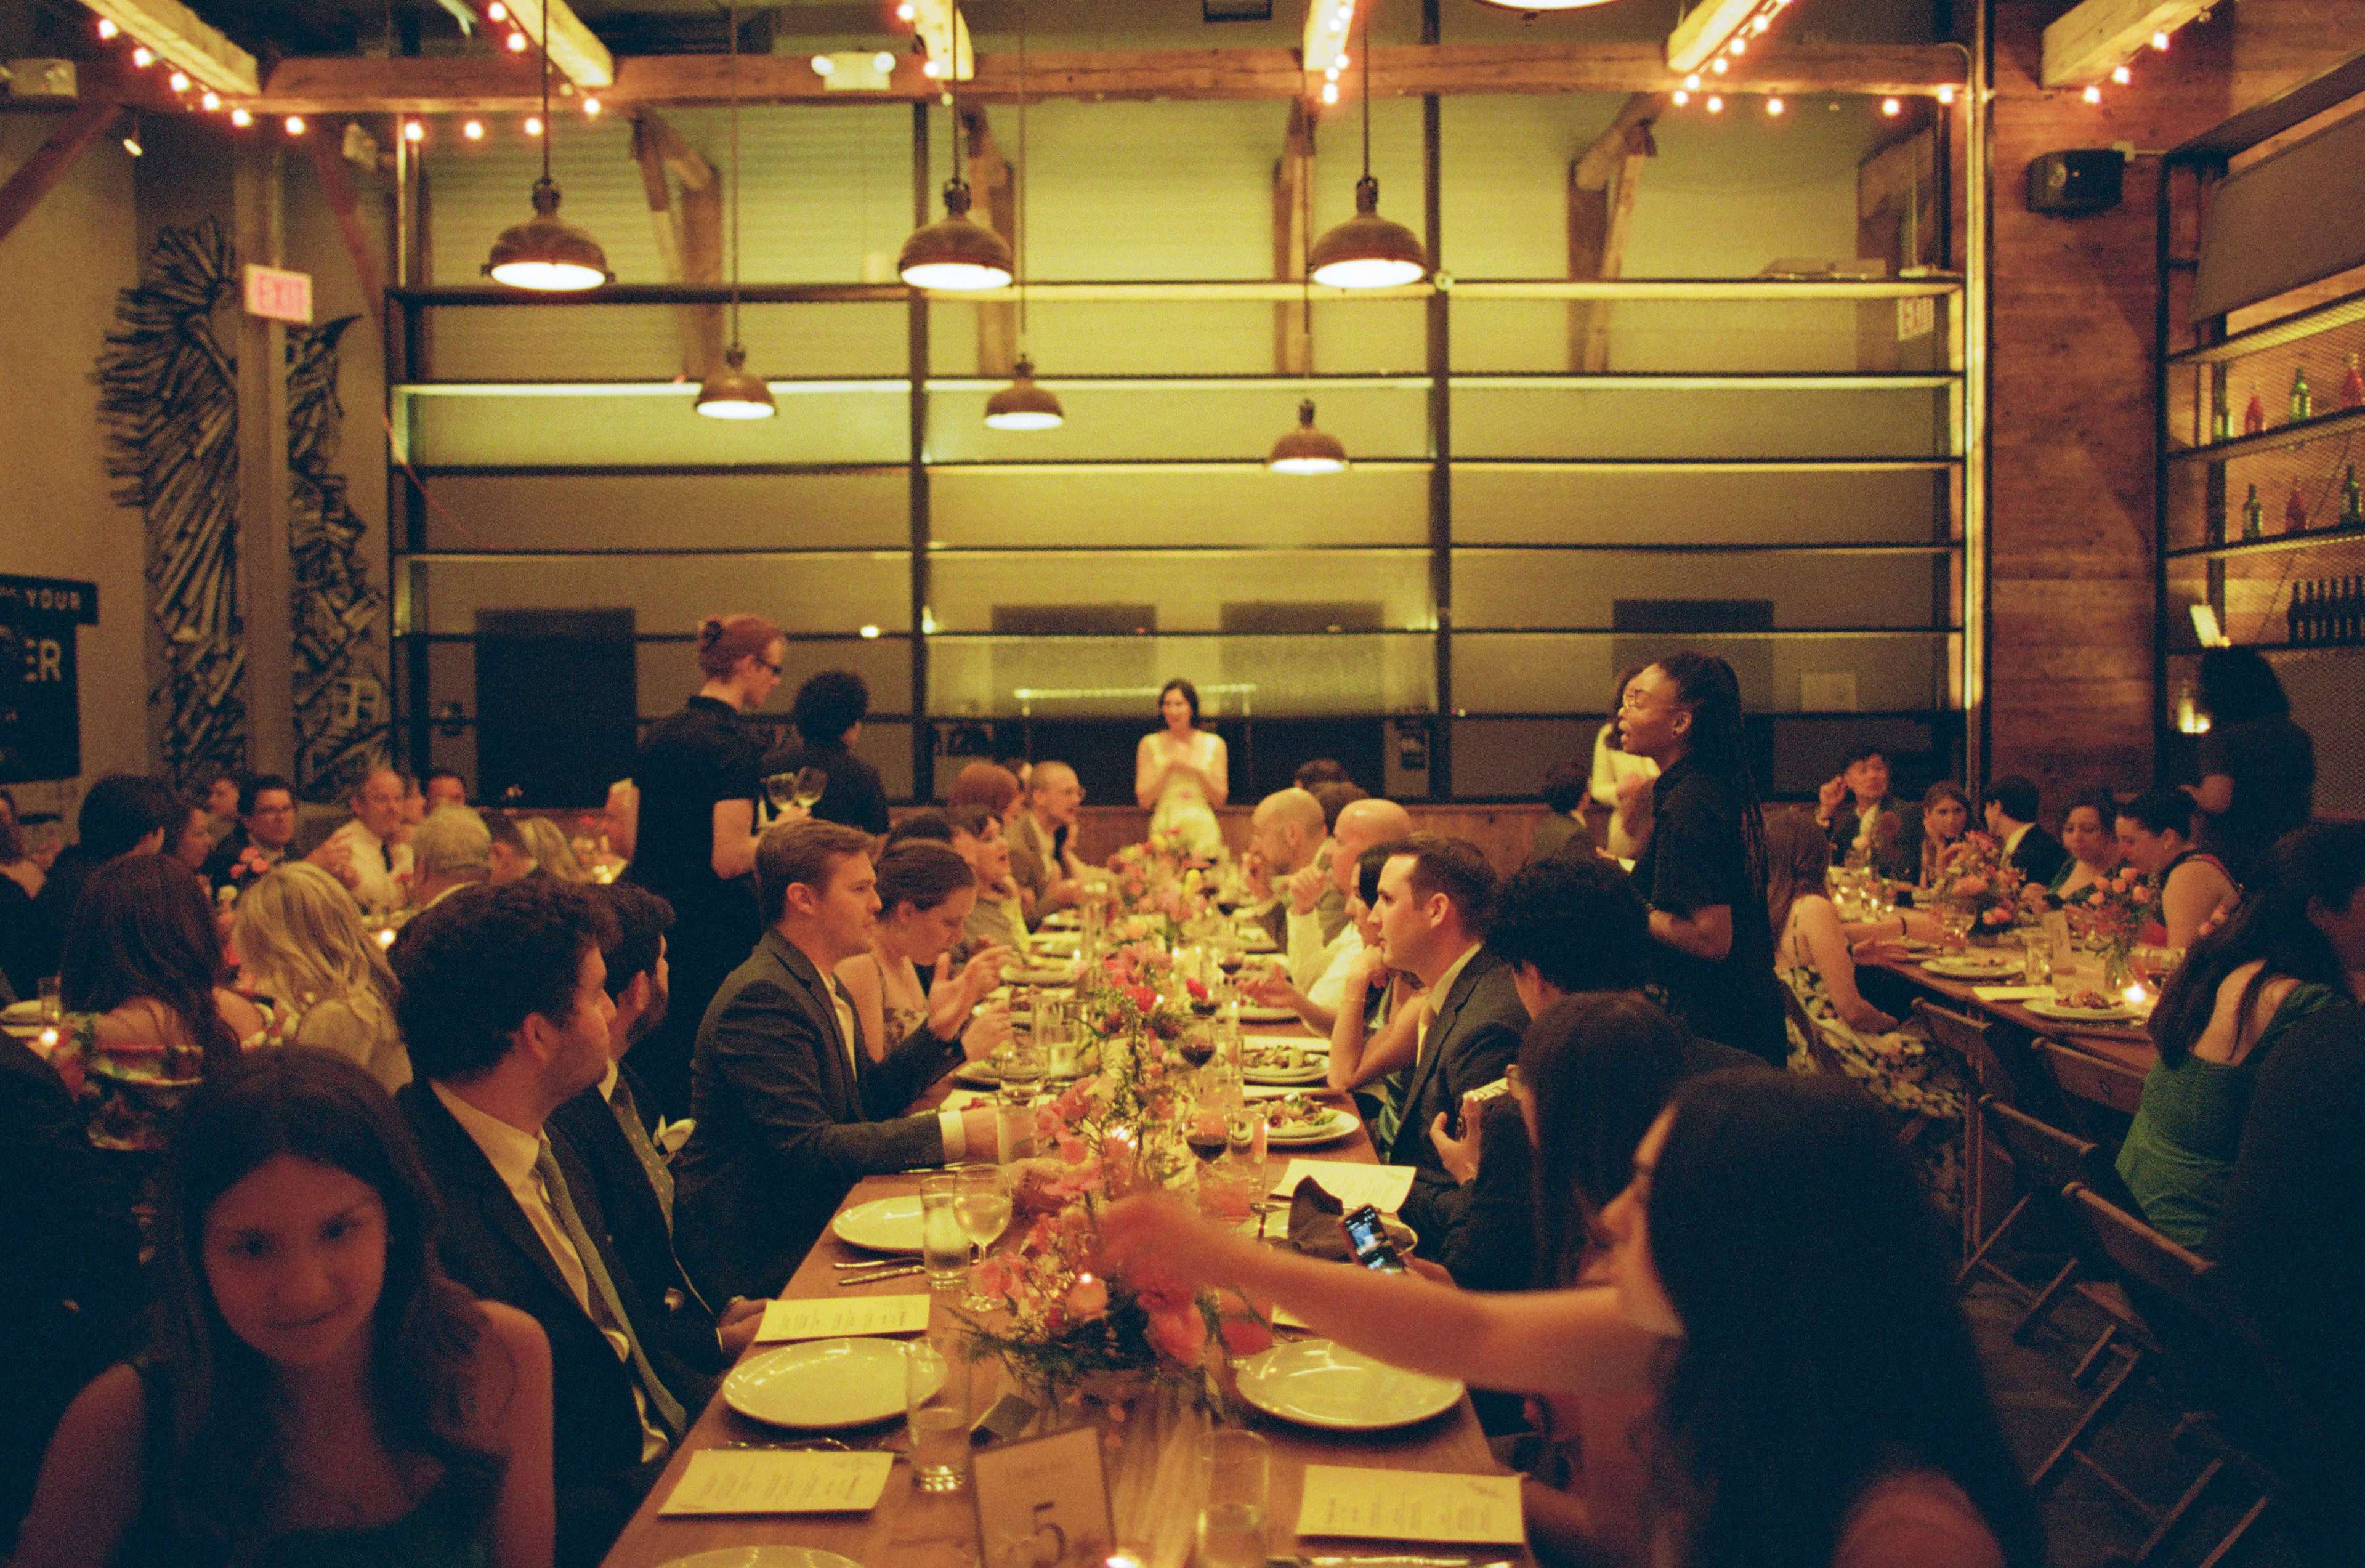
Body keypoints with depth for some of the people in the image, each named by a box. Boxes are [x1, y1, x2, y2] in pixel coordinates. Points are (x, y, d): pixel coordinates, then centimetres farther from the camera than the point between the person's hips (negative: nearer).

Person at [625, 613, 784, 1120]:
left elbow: (634, 842, 13)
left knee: (654, 1068, 13)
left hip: (651, 922, 8)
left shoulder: (659, 735, 9)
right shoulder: (735, 744, -15)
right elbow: (730, 858, -19)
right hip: (710, 930, -8)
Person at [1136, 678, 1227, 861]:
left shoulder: (1214, 744, 7)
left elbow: (1220, 801, 6)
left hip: (1202, 832, 1)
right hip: (1164, 831, -1)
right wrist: (1168, 766, -7)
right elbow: (1144, 802, 1)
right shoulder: (1150, 744, 5)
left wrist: (1198, 769, -6)